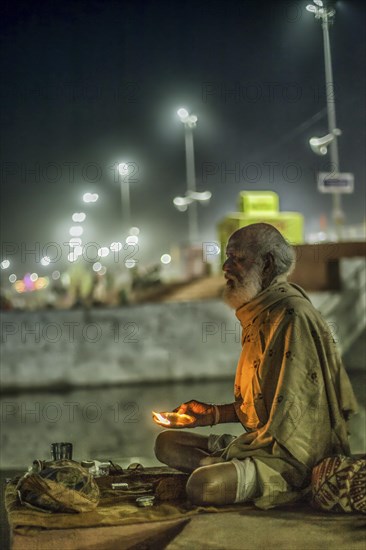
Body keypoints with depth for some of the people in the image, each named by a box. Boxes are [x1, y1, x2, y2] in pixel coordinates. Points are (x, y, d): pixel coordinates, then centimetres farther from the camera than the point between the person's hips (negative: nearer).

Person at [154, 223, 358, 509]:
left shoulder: (293, 316, -17)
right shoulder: (257, 316, 15)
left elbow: (292, 409, -21)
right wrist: (214, 413, 13)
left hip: (295, 456, -10)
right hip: (260, 444, 10)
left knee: (202, 485, -30)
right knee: (166, 443, 7)